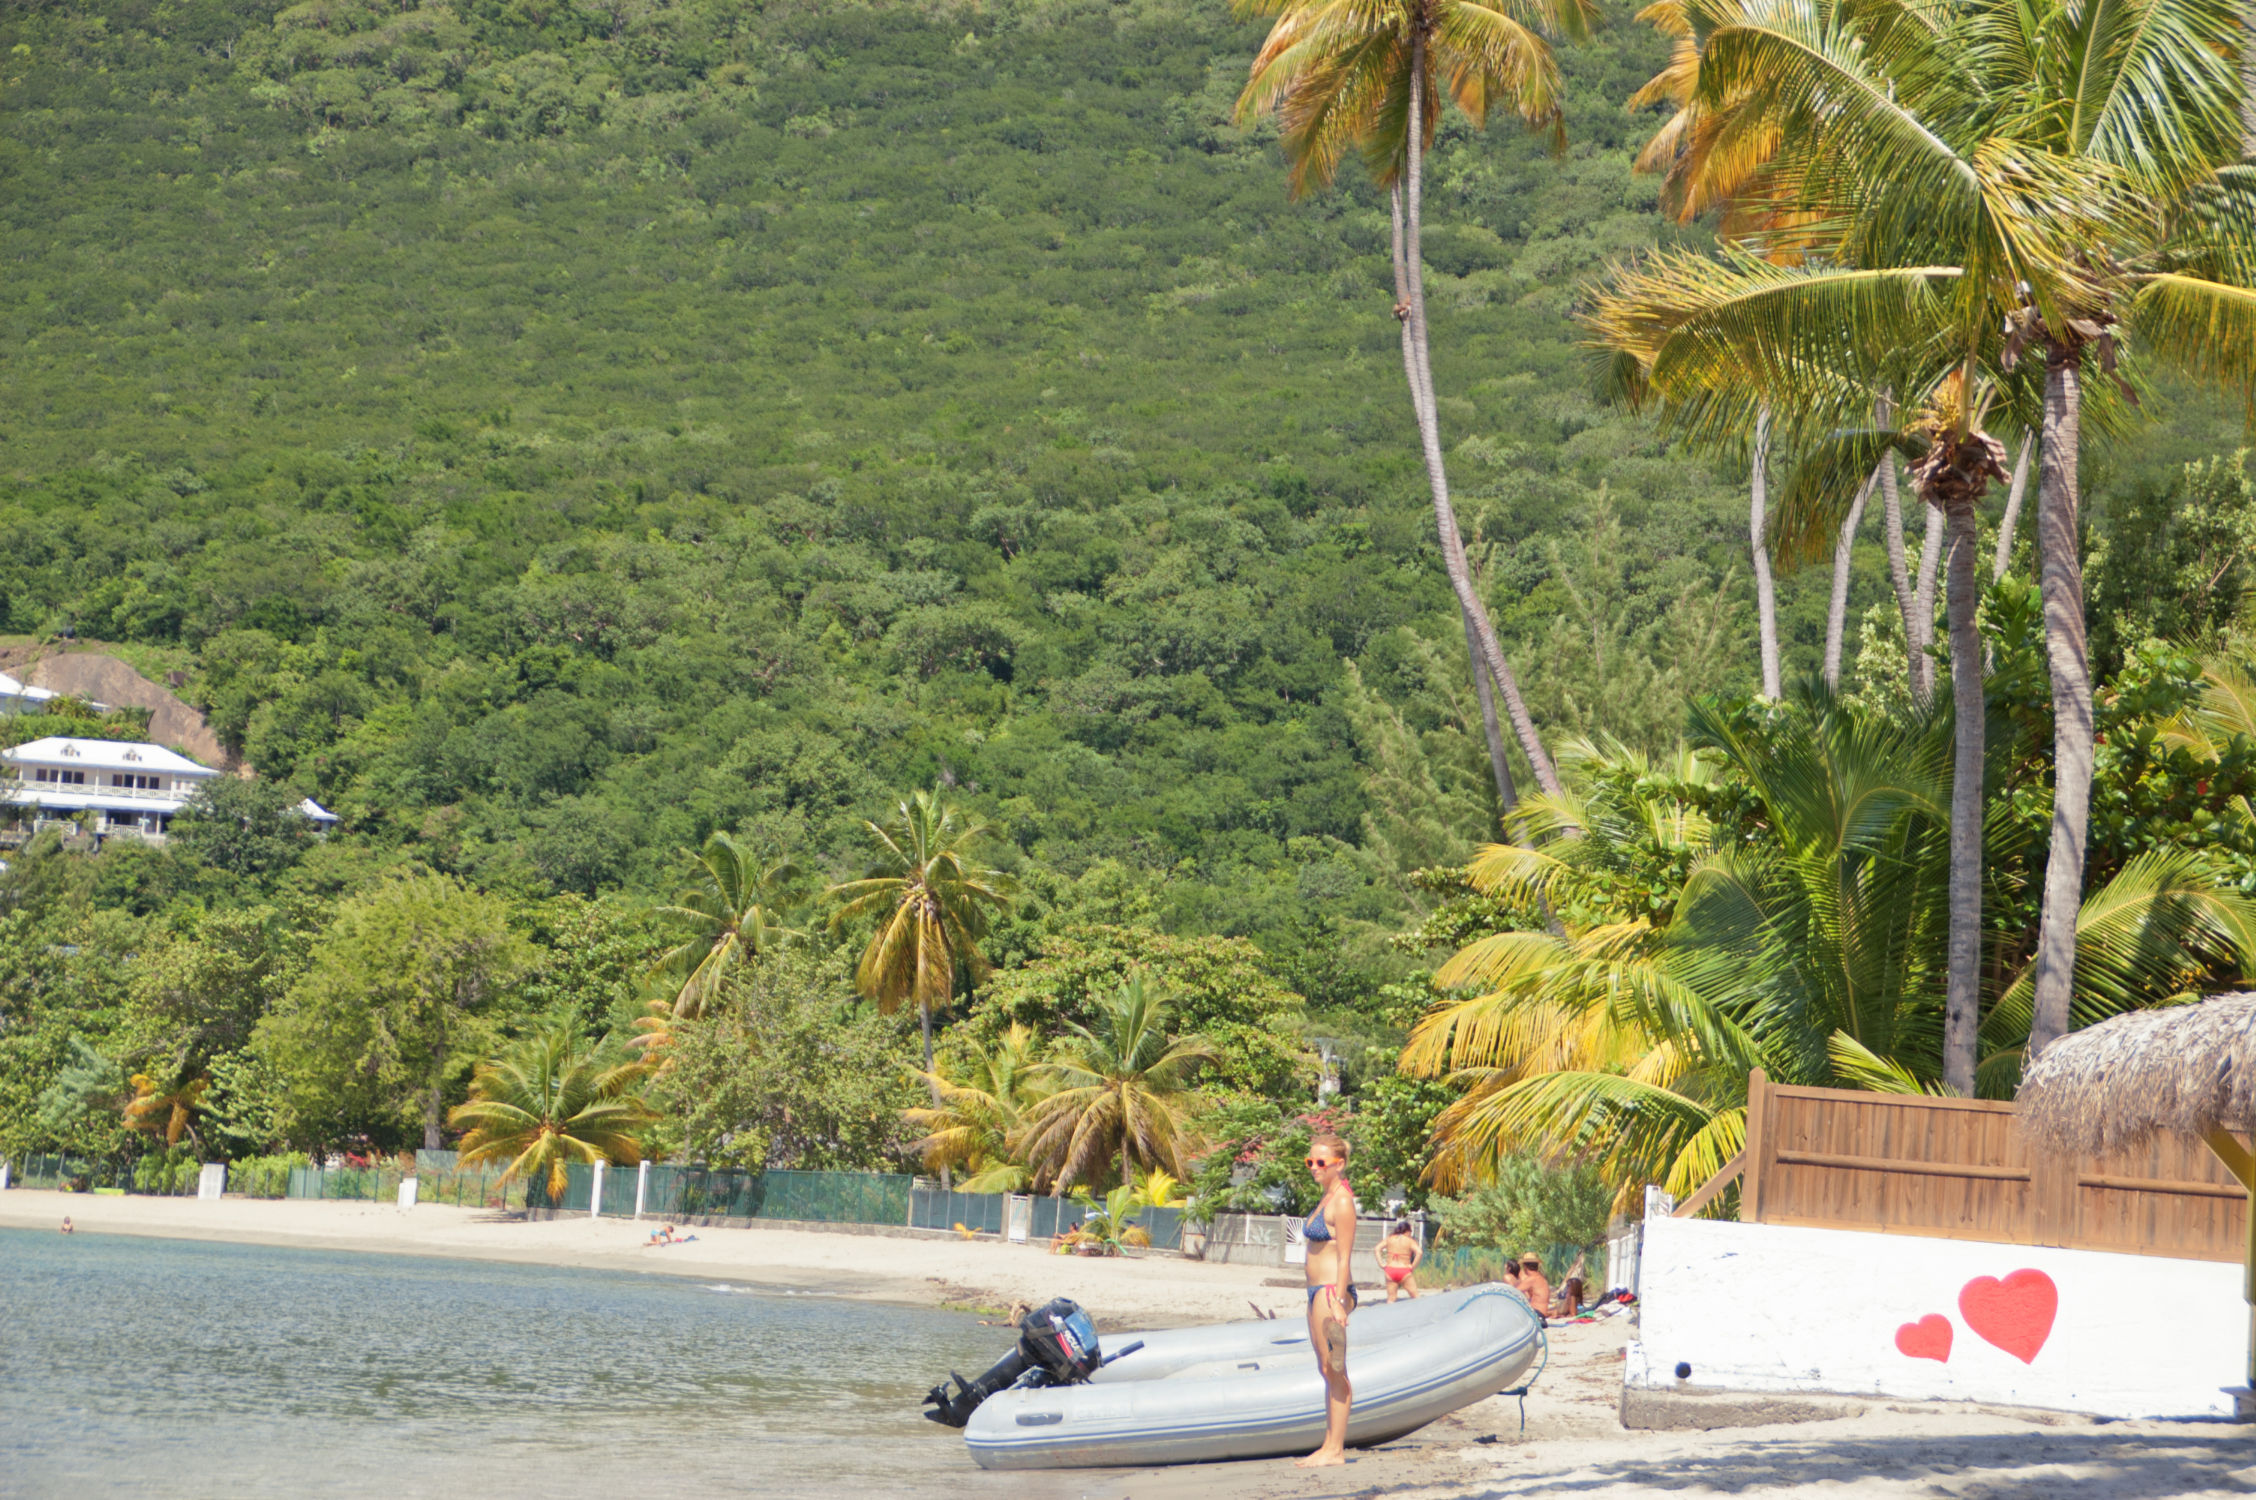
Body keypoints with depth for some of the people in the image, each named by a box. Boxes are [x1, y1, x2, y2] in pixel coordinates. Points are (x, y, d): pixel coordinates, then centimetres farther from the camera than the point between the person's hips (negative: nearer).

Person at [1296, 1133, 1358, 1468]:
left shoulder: (1342, 1202, -13)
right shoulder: (1326, 1196, 16)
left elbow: (1344, 1257, -16)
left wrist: (1337, 1302, -20)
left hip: (1333, 1290, -10)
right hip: (1318, 1291, 10)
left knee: (1334, 1371, -7)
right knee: (1327, 1371, 11)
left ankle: (1335, 1449, -5)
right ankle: (1330, 1446, 15)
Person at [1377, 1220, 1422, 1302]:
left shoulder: (1389, 1239, 7)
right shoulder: (1410, 1240, -3)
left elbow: (1377, 1249, -2)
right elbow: (1419, 1252, -17)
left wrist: (1381, 1264, -1)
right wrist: (1413, 1266, -8)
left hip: (1390, 1270, 3)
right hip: (1404, 1271, -3)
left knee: (1391, 1298, 8)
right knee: (1415, 1296, 6)